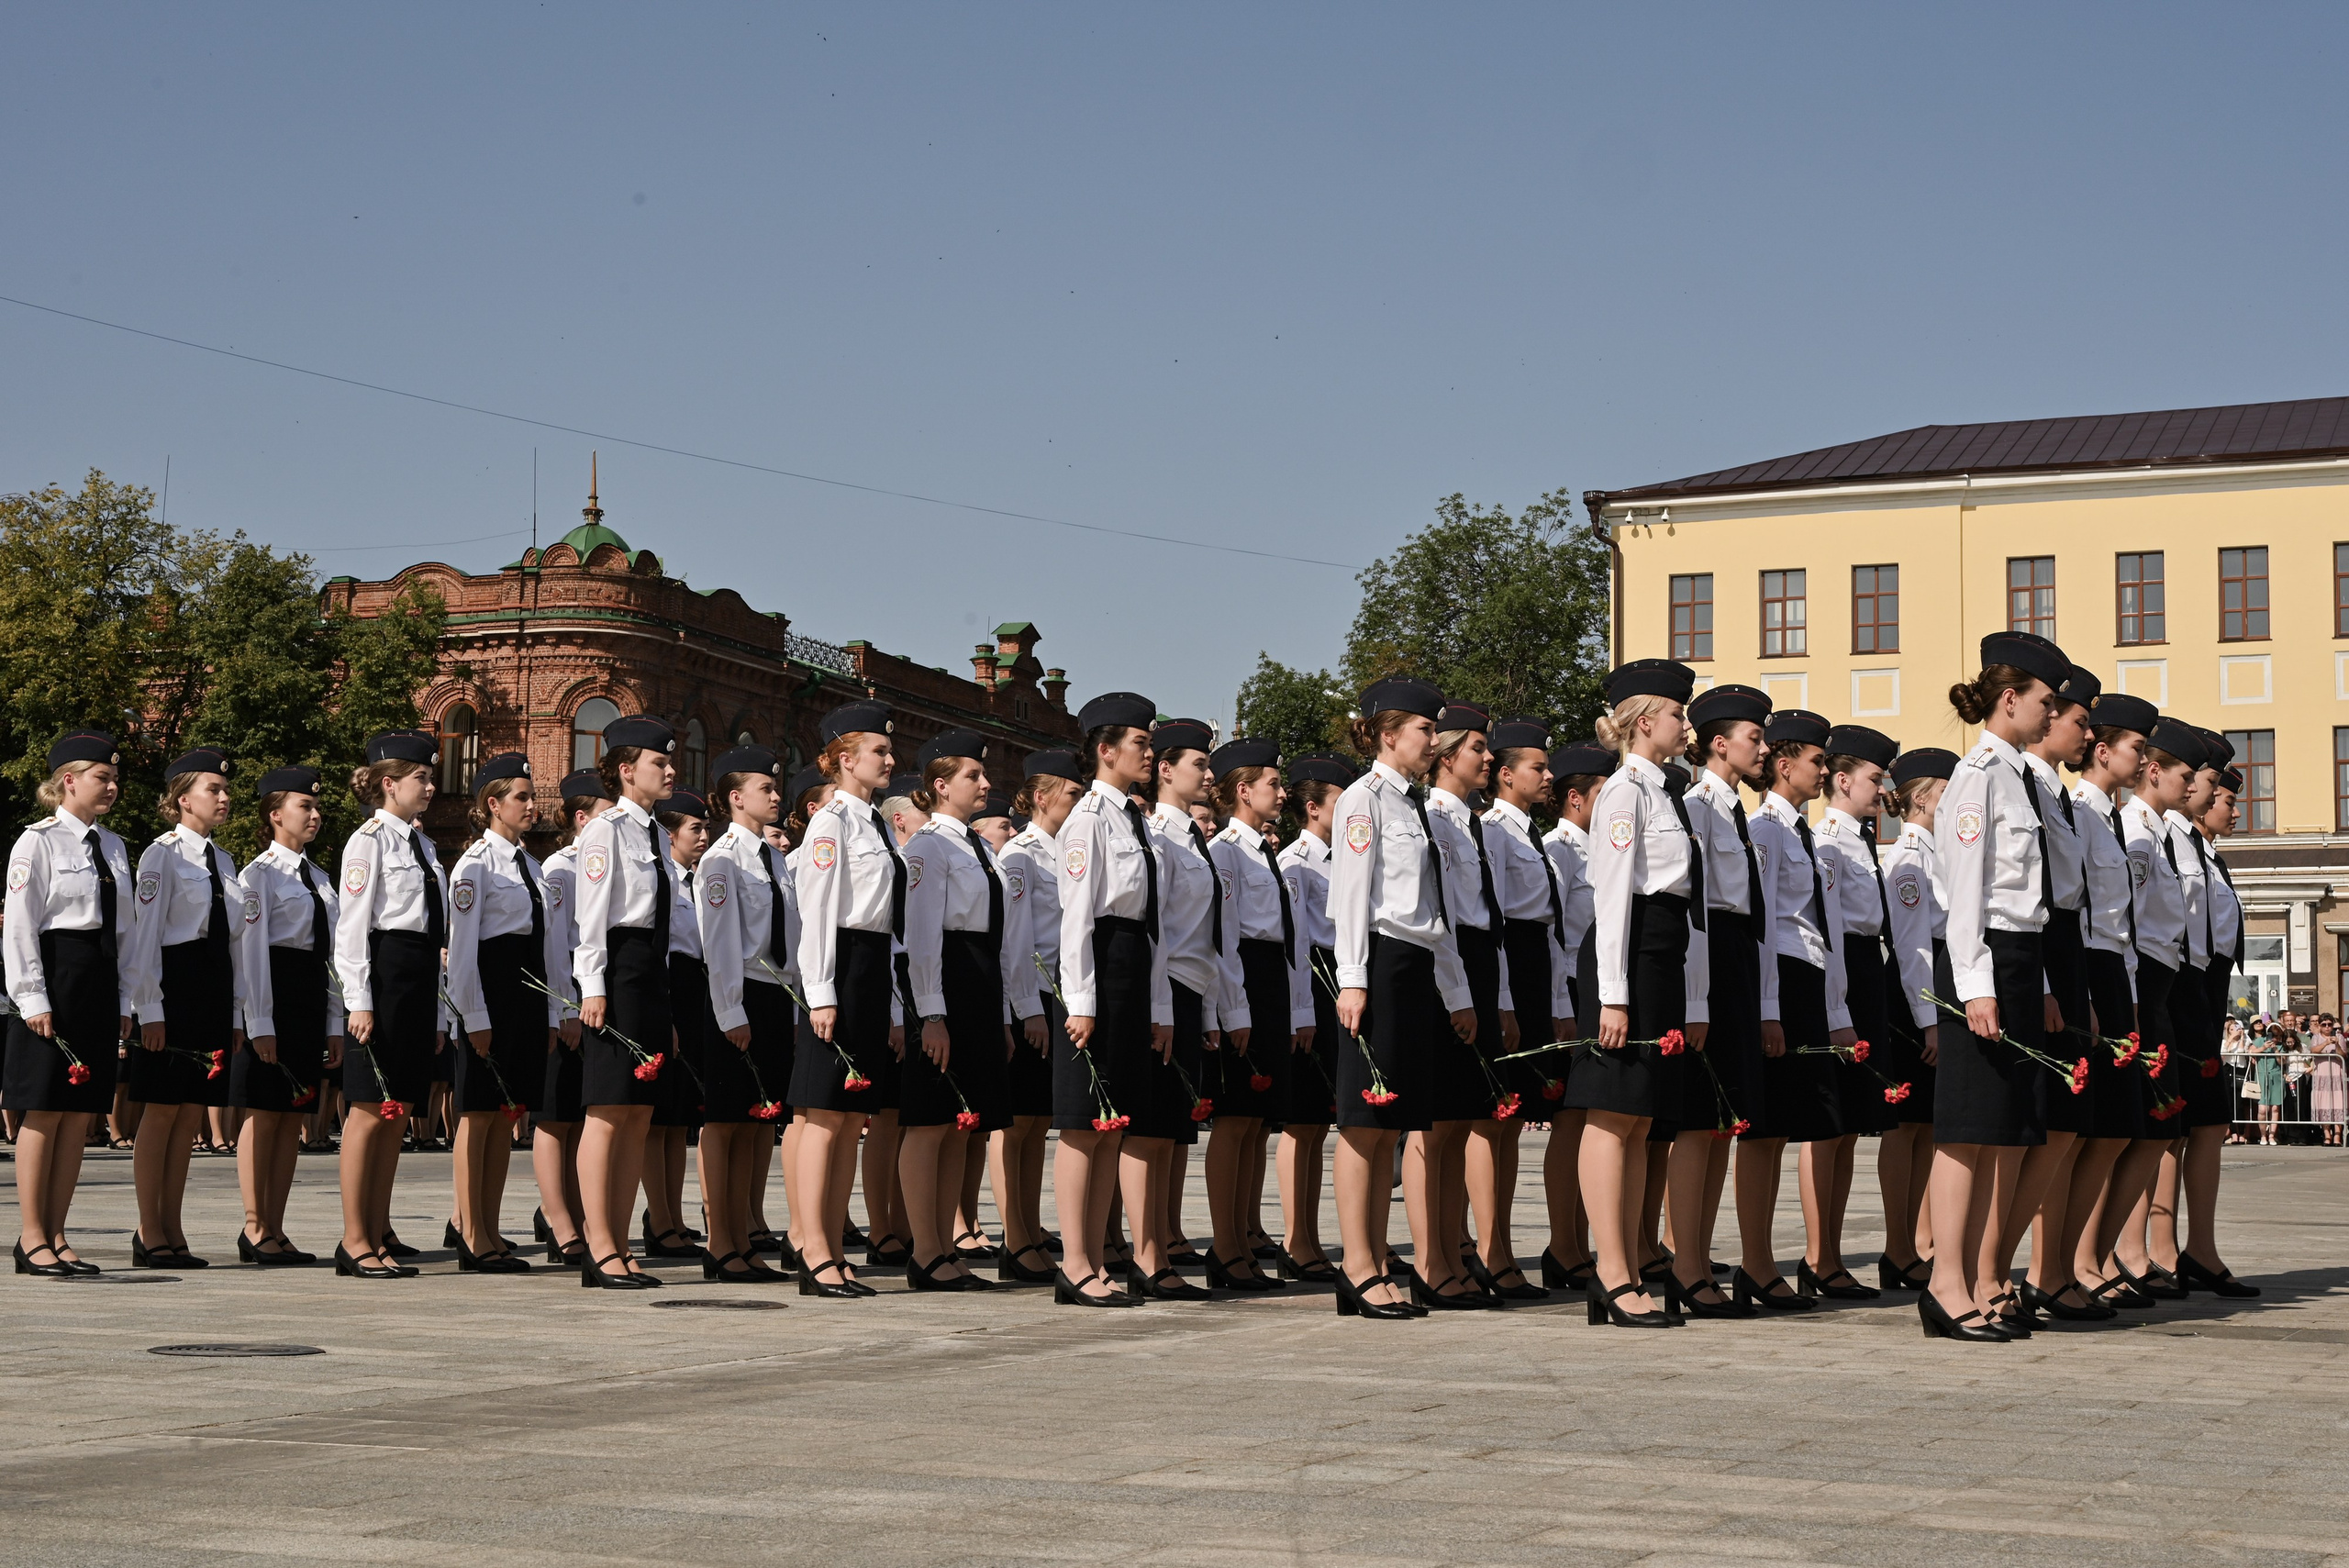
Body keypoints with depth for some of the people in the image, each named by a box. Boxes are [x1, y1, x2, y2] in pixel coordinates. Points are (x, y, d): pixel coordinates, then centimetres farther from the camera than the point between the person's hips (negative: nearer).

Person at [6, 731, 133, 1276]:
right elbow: (19, 924, -9)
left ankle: (56, 1236, 12)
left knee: (81, 1116, 6)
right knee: (44, 1112, -4)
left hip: (100, 984, 7)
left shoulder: (112, 847, 15)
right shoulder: (37, 841, -5)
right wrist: (32, 998, -15)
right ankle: (32, 1239, 2)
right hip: (55, 972, -7)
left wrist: (123, 1001, 12)